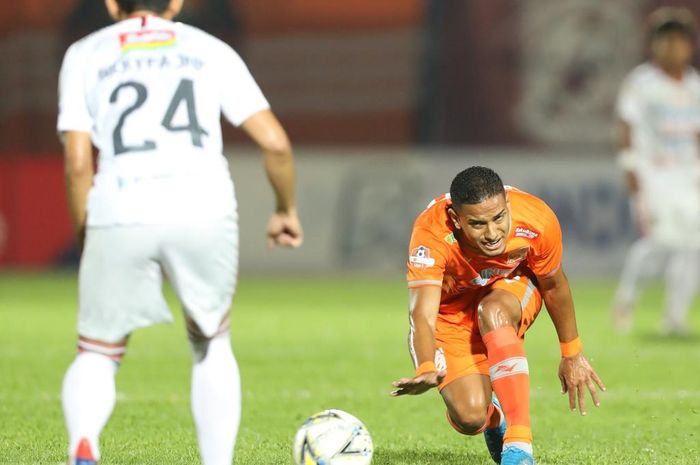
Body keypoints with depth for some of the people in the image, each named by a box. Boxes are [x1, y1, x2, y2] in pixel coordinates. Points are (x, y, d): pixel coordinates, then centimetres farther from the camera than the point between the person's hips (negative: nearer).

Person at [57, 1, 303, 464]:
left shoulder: (85, 55, 17)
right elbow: (276, 143, 12)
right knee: (211, 345, 24)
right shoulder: (211, 51, 20)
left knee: (98, 354, 13)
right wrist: (287, 210, 28)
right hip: (205, 213, 1)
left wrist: (87, 235, 17)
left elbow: (78, 163, 6)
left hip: (121, 216, -1)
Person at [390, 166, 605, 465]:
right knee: (470, 418, -19)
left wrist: (572, 355, 0)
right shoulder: (430, 235, -38)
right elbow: (423, 315, -45)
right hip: (451, 309, -1)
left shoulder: (536, 221, -31)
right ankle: (495, 418, 22)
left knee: (492, 312, -37)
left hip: (513, 287, 1)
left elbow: (554, 287, -11)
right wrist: (426, 370, -65)